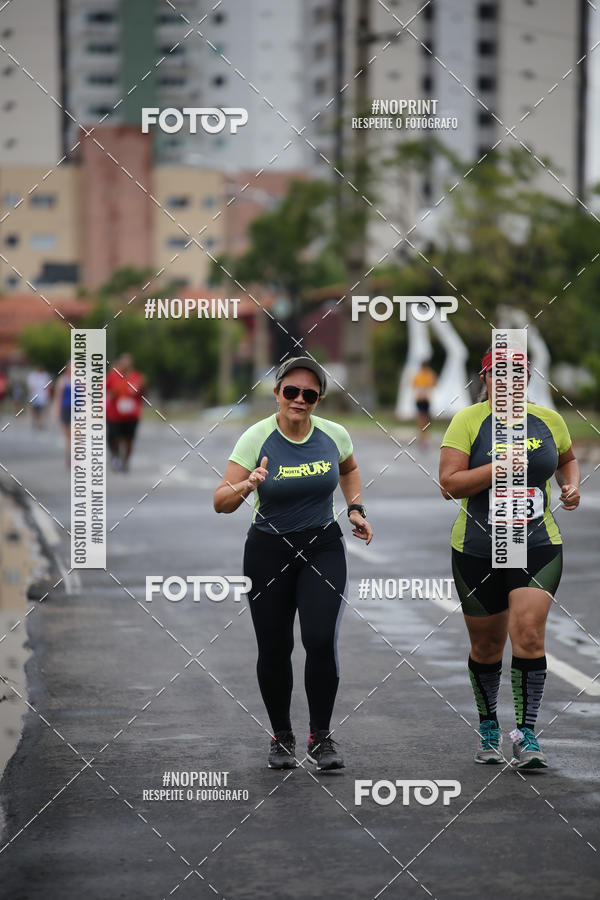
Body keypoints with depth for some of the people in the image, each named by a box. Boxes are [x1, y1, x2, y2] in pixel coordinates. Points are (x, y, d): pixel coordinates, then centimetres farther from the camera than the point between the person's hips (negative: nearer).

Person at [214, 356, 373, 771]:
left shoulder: (334, 435, -5)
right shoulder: (257, 438, -13)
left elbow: (350, 469, 20)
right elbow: (220, 502, -18)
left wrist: (356, 510, 8)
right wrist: (247, 485, -37)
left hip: (323, 548, 1)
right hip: (269, 551, -1)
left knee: (321, 640, -15)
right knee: (275, 648, 4)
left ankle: (322, 736, 2)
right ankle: (282, 737, 24)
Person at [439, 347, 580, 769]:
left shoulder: (548, 420, 5)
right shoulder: (468, 421, -5)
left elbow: (567, 458, 25)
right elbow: (449, 483, -13)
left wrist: (572, 484, 5)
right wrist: (499, 468, -22)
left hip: (539, 547, 1)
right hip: (478, 550, -1)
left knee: (529, 635, -15)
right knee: (486, 646, 9)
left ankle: (526, 735, -10)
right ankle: (488, 728, 31)